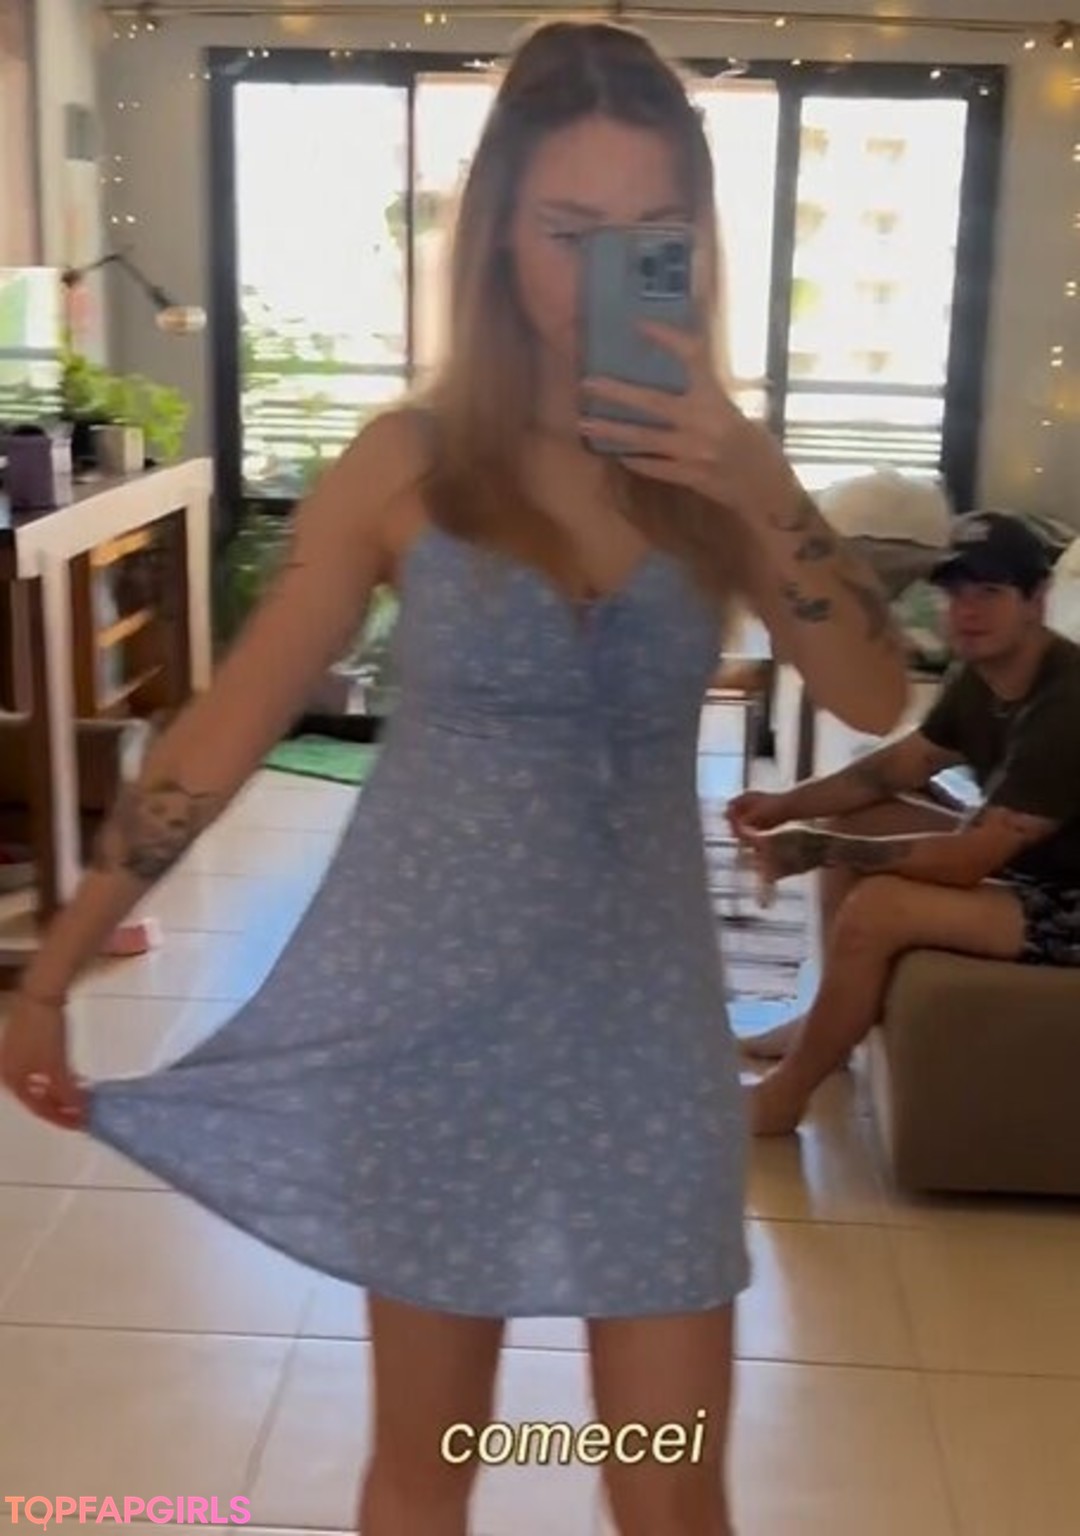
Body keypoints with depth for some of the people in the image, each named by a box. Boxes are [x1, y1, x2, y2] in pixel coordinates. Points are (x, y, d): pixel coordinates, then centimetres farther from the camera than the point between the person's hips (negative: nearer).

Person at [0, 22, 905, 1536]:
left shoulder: (718, 464, 0)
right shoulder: (409, 458, -6)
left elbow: (876, 697, -9)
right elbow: (224, 730, -5)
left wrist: (758, 489, -22)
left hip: (641, 1017, 2)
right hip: (427, 1014, -1)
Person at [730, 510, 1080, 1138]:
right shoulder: (983, 673, 0)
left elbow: (966, 862, -30)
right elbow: (898, 765, 12)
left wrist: (815, 849, -27)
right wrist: (787, 805, -4)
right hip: (1018, 854, 10)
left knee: (875, 910, -26)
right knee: (852, 822, 9)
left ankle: (785, 1097, -6)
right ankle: (831, 1022, 16)